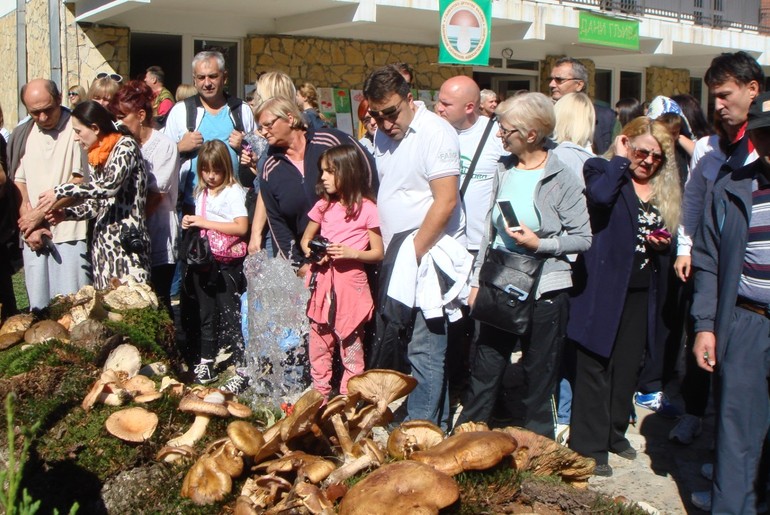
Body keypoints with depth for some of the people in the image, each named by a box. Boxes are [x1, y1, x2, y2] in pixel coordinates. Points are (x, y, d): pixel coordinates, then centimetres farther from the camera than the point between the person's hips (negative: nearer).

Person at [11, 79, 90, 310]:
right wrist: (30, 225, -3)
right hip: (33, 234, 5)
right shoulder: (22, 134, 12)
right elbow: (18, 183, 10)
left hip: (70, 232, -4)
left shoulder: (76, 128, -4)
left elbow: (80, 181, -8)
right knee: (38, 306, 8)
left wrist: (41, 212, -7)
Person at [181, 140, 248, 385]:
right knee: (206, 314, 15)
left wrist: (205, 223, -20)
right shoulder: (201, 192, 14)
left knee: (229, 313, -7)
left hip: (227, 264, -7)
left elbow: (241, 227, -21)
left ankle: (242, 367, -3)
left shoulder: (234, 191, -9)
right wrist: (189, 223, 2)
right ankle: (206, 362, 25)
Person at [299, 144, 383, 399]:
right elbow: (305, 239, 19)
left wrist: (351, 253, -20)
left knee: (351, 348, 3)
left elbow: (378, 253, -5)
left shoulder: (366, 208, -8)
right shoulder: (324, 205, 8)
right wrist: (310, 251, -2)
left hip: (350, 285, -5)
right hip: (321, 282, 5)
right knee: (318, 345, 12)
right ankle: (320, 398, 24)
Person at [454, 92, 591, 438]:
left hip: (544, 293, -5)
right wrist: (477, 280, 10)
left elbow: (583, 239, -8)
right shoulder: (504, 170, 7)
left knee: (539, 381, 8)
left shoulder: (562, 179, -9)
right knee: (483, 373, 10)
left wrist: (540, 243, -20)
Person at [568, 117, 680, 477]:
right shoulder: (603, 171, -4)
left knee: (628, 368, 14)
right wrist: (620, 160, -14)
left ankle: (614, 432, 31)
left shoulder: (665, 191, 12)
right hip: (603, 288, -6)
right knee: (595, 366, 0)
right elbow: (600, 196, -28)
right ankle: (590, 446, 7)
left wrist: (663, 244, 0)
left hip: (641, 294, 6)